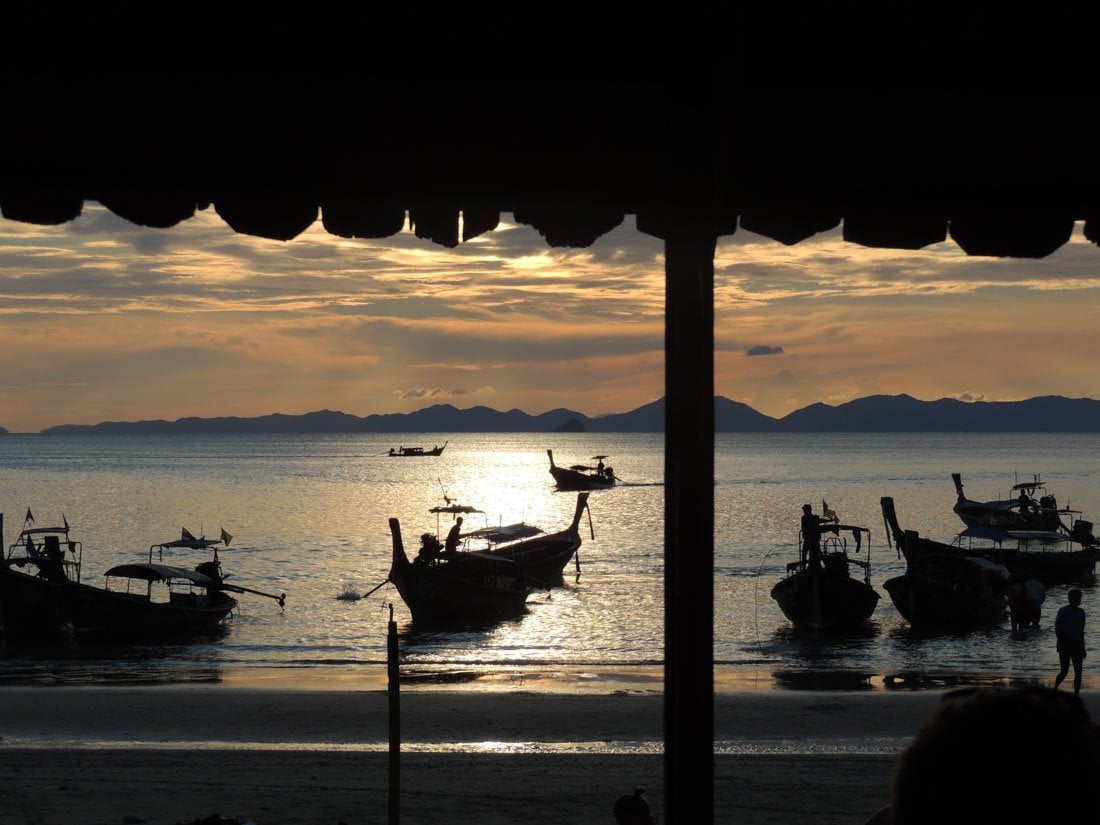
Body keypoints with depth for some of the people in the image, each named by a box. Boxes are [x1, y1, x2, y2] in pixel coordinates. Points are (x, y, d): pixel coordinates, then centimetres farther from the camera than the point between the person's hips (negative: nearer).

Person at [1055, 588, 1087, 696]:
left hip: (1077, 646, 5)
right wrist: (1061, 644, -18)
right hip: (1065, 645, -5)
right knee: (1064, 671, -8)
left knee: (1078, 672, -1)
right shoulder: (1063, 611, -7)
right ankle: (1055, 689, 16)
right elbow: (1057, 630, -9)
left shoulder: (1081, 612, 10)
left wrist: (1083, 647, 16)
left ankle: (1076, 694, 5)